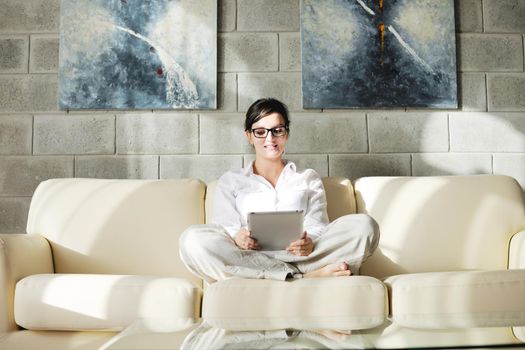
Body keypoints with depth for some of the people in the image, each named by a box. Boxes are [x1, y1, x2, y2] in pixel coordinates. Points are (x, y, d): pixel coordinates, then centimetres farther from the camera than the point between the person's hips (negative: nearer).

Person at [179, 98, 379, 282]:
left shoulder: (309, 179, 25)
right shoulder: (230, 182, 23)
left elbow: (317, 227, 10)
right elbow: (223, 230, 9)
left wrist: (309, 243, -16)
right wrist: (237, 237, -18)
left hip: (299, 256, 0)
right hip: (247, 257, 0)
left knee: (363, 225, -22)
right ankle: (306, 276, -33)